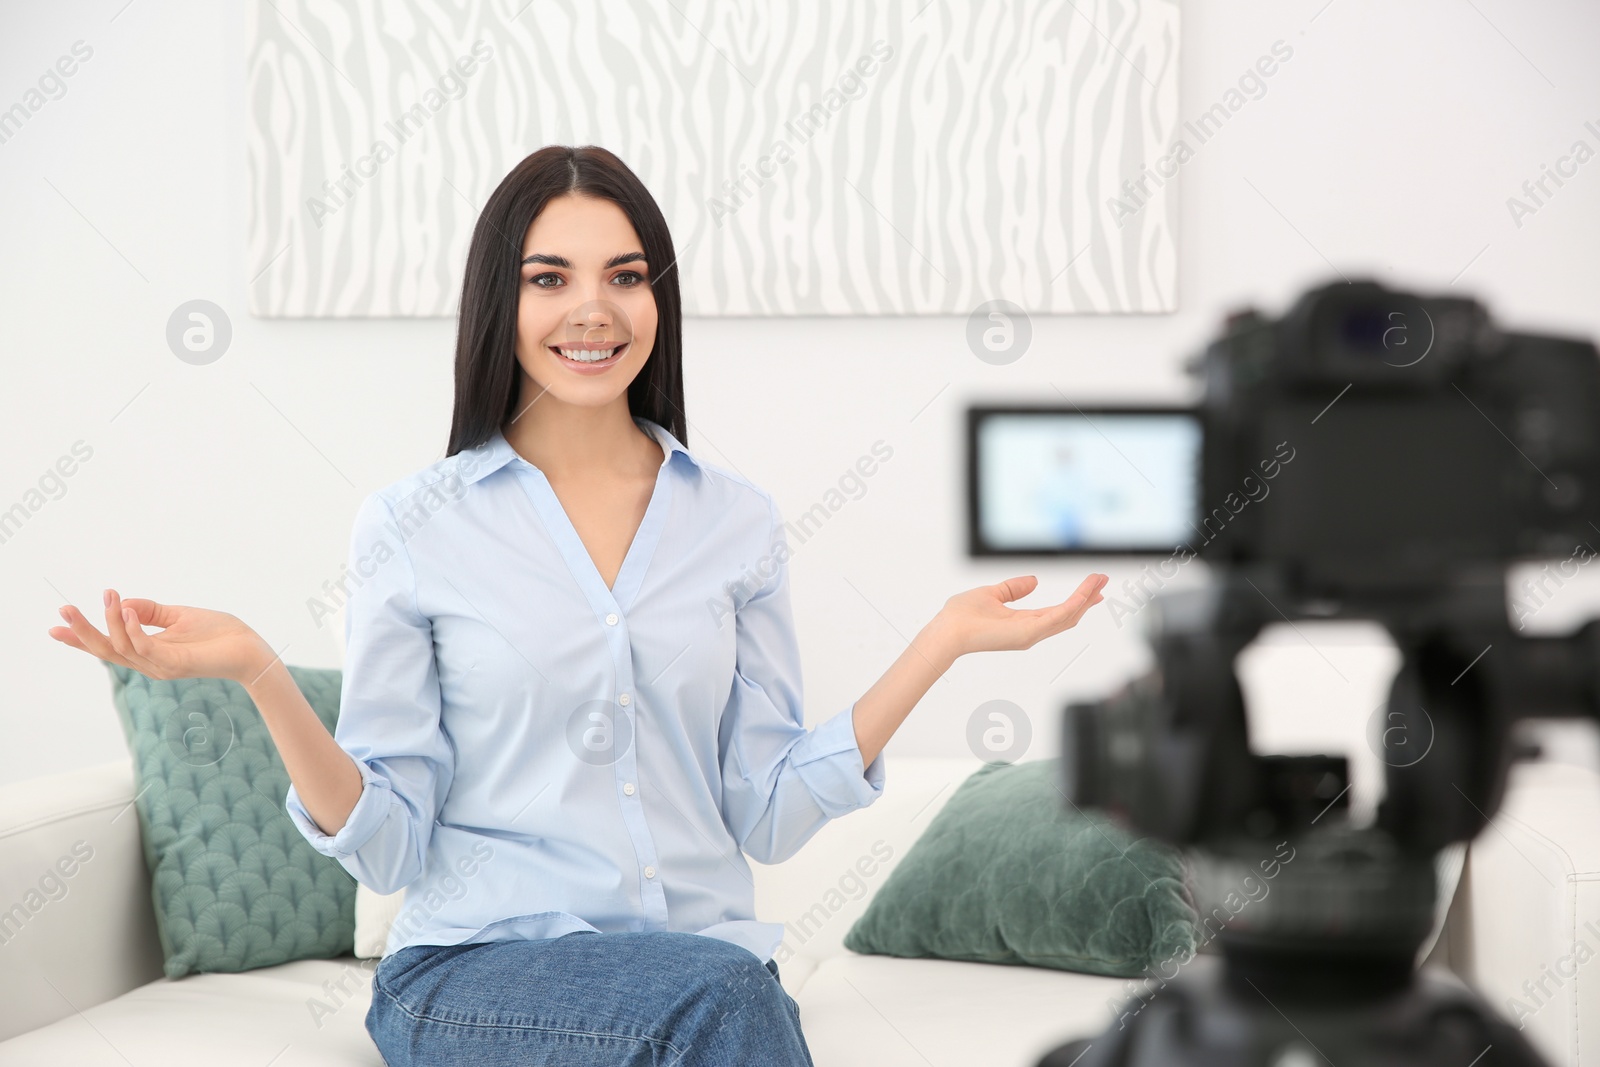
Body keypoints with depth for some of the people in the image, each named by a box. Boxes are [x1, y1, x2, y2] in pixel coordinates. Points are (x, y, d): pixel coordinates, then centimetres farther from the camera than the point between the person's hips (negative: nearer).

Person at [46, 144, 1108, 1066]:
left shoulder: (739, 520, 8)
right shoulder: (412, 525, 1)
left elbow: (770, 814, 4)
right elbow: (388, 844, -1)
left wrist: (942, 641, -2)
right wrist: (259, 673, -16)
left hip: (713, 963, 3)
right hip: (477, 968, -2)